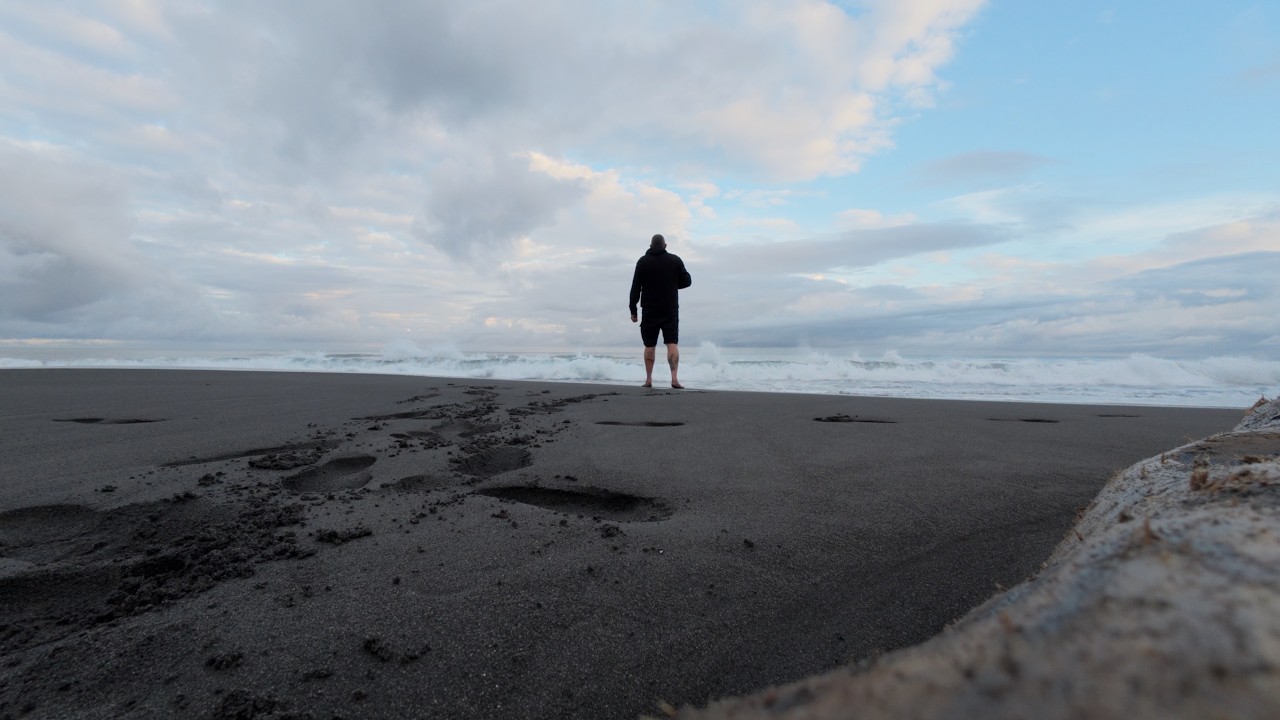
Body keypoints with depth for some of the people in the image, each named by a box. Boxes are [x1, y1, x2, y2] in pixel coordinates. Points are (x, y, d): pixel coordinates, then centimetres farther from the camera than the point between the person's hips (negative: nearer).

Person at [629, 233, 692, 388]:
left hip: (650, 310, 0)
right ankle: (674, 378, -15)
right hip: (670, 310, 0)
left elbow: (635, 287, -2)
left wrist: (633, 310, 2)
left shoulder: (643, 261, 2)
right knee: (672, 344, -2)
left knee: (649, 345, 9)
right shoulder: (675, 260, 2)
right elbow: (687, 281, 6)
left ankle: (648, 379, 9)